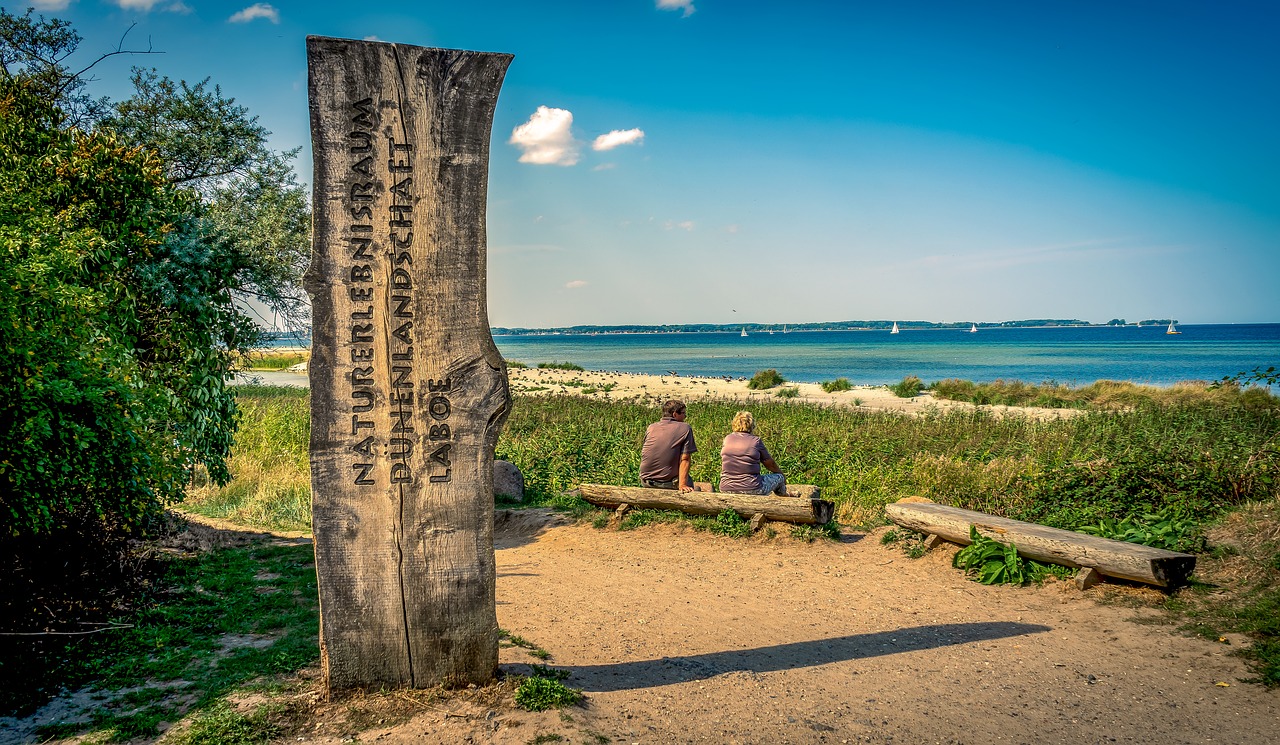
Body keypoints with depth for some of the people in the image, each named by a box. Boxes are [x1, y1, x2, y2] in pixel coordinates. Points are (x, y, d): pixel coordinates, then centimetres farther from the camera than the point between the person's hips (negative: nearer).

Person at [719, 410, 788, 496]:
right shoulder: (756, 441, -7)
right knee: (779, 476, 21)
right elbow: (771, 464, 8)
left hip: (726, 489, 4)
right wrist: (782, 474, 24)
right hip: (751, 490, -4)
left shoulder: (727, 439, 4)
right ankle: (783, 495, 50)